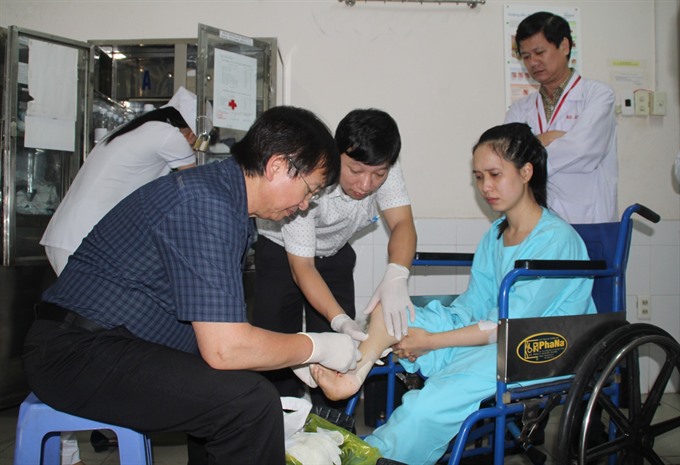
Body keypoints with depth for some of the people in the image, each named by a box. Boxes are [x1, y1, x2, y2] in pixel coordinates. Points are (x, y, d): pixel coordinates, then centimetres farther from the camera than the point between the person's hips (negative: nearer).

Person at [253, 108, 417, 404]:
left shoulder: (385, 169, -24)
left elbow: (402, 223, -28)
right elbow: (301, 266, -31)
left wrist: (395, 277, -50)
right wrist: (340, 321, -44)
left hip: (334, 253, 4)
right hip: (281, 250, -3)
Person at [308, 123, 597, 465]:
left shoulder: (557, 239, -13)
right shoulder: (495, 234, 12)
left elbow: (510, 326, -18)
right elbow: (472, 308, 9)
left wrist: (430, 341, -17)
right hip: (489, 337, 8)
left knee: (430, 405, -33)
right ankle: (354, 376, -26)